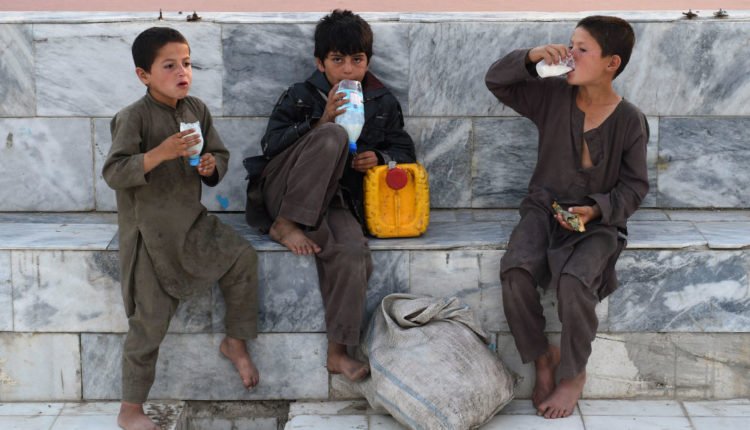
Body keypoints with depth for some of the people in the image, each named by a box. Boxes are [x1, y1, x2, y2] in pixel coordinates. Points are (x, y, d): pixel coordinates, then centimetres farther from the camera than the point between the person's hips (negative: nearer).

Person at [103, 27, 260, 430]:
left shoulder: (197, 110, 2)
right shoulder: (134, 117, -16)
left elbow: (220, 154, 13)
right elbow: (113, 173, -23)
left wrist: (212, 165, -11)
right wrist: (160, 153, -33)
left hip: (192, 220, 6)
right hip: (149, 233, -6)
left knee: (242, 257, -8)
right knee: (150, 322, -1)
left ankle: (236, 342, 15)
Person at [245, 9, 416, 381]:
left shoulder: (382, 103, 12)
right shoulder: (300, 96, 4)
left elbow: (404, 150, 19)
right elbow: (270, 145, -7)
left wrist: (379, 158, -5)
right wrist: (321, 123, -18)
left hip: (335, 201, 2)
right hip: (284, 193, -2)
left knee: (352, 253, -32)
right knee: (333, 137, -29)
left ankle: (338, 352, -22)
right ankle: (284, 225, -26)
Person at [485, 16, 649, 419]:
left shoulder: (630, 120, -7)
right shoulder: (553, 95, -1)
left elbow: (634, 185, -2)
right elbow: (495, 80, 2)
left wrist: (596, 209, -19)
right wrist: (531, 56, -16)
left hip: (599, 220, -2)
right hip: (544, 208, 3)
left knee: (574, 280, -32)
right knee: (516, 271, -28)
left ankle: (573, 373, -5)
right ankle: (541, 357, -3)